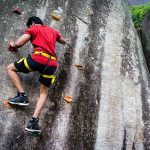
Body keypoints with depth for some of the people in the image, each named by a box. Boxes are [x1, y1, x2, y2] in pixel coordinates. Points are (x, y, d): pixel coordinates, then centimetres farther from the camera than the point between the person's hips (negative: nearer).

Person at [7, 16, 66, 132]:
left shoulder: (33, 29, 13)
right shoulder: (53, 30, 28)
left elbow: (18, 43, 3)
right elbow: (64, 42, 45)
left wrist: (13, 45, 25)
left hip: (38, 58, -5)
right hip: (52, 64, 5)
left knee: (10, 68, 17)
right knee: (44, 93, 16)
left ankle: (22, 95, 4)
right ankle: (34, 120, 0)